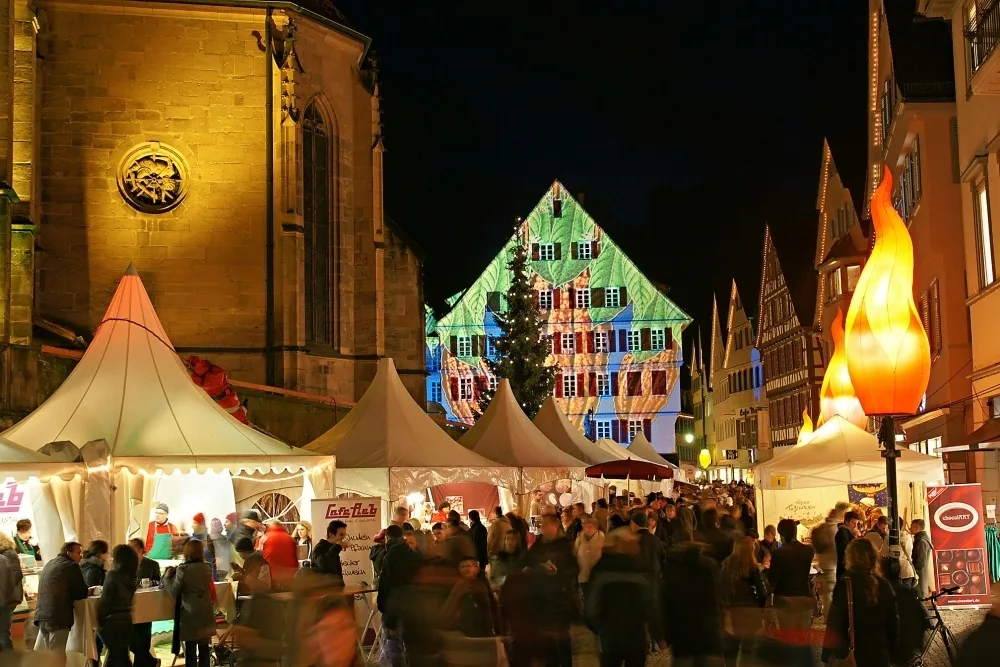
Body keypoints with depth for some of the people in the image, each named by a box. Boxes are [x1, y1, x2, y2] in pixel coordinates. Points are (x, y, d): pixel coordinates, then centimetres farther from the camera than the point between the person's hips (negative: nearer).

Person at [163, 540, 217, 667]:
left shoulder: (183, 570, -14)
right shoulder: (207, 568, 1)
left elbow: (173, 592, -10)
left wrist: (167, 576, 5)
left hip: (190, 613, -4)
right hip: (205, 612, 4)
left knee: (190, 647, 3)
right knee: (204, 646, 12)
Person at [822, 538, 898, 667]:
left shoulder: (845, 585, -12)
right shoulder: (884, 585, 1)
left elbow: (835, 625, -13)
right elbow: (893, 624, 7)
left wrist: (828, 655, -6)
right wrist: (891, 654, 17)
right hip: (880, 656, 4)